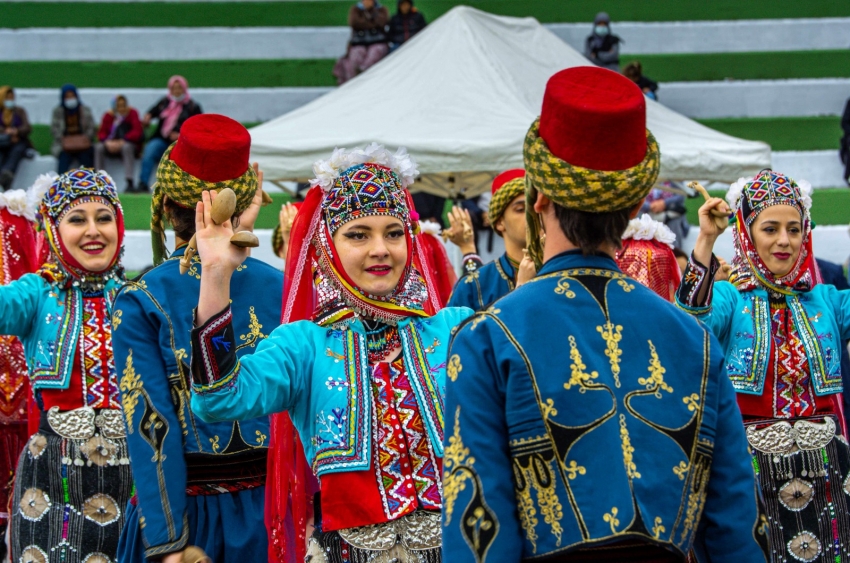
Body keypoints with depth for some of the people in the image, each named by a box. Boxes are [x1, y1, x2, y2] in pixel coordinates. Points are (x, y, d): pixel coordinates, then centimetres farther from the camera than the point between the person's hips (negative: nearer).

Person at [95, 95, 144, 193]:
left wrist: (122, 142, -25)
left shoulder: (132, 113, -6)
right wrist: (108, 142, -21)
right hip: (111, 146, 3)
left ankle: (130, 183, -39)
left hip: (129, 145, -3)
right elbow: (101, 133, 2)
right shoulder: (108, 116, 3)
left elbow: (137, 132, -15)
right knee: (98, 147, -23)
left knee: (126, 147, -37)